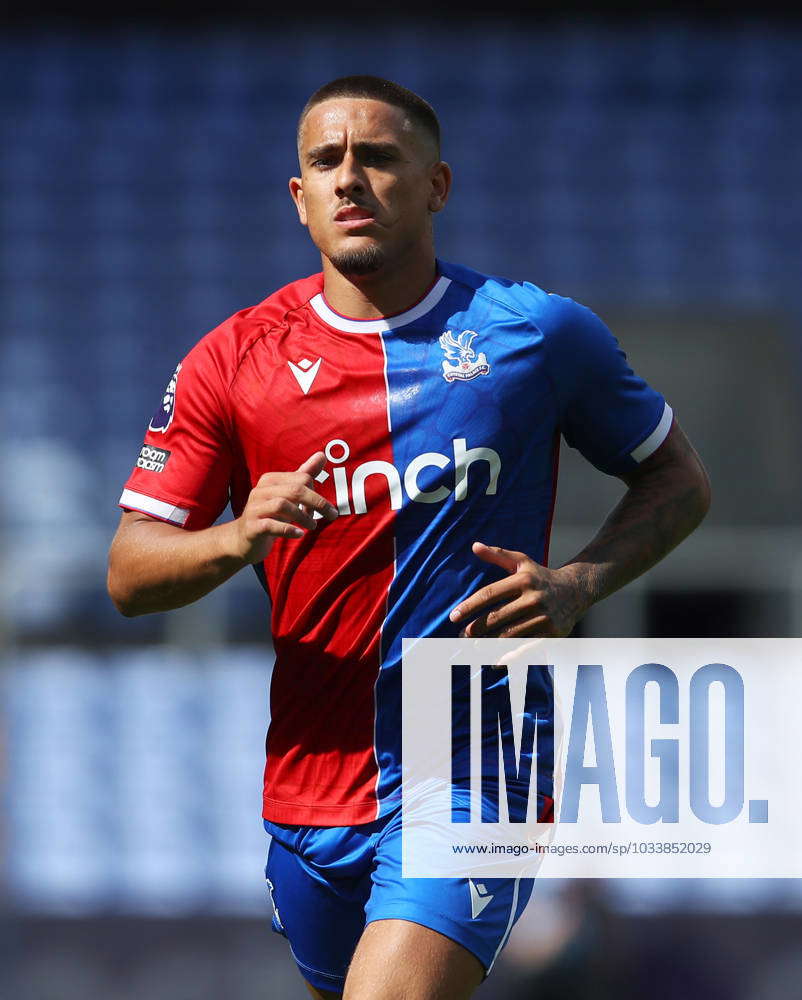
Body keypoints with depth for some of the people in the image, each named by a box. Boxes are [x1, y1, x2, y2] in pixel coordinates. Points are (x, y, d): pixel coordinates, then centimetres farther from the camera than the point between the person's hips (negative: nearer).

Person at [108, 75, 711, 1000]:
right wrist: (238, 539, -20)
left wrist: (578, 585, -8)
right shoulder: (232, 360, 2)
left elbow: (679, 481, 11)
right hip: (311, 783, 4)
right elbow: (128, 575, 2)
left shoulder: (538, 332, -1)